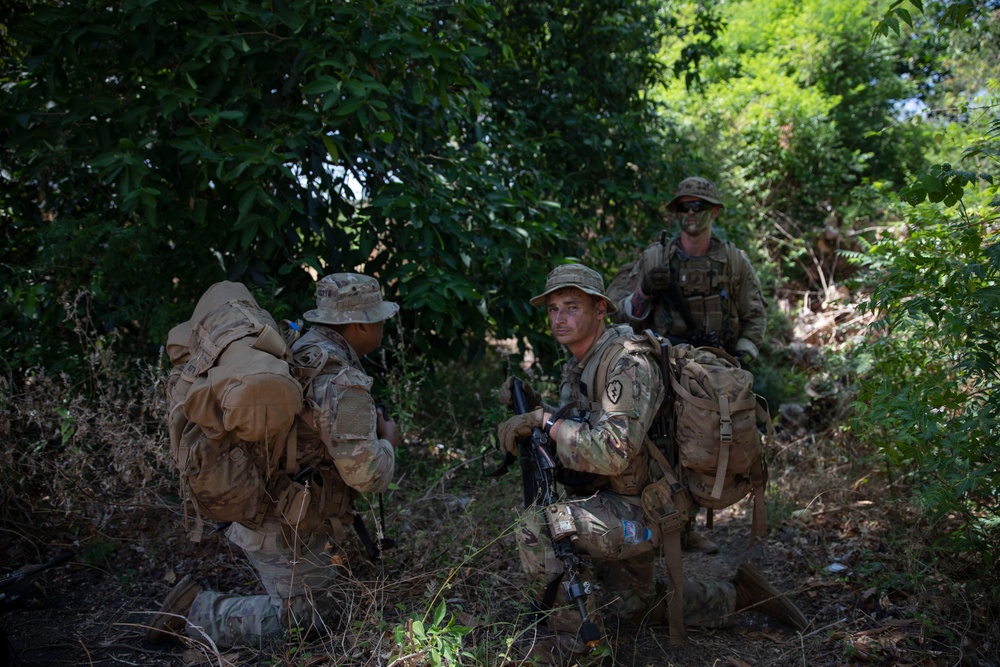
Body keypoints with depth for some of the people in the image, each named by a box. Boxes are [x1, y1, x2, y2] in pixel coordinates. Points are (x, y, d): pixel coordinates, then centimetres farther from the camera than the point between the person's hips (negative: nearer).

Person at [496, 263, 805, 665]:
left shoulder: (626, 362, -23)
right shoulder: (575, 366, 7)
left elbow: (613, 452, -33)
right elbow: (577, 437, 12)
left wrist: (545, 420, -27)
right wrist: (533, 409, -4)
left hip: (638, 511, -10)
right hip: (610, 511, 10)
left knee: (537, 525, -27)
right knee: (637, 606, 26)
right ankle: (738, 595, 38)